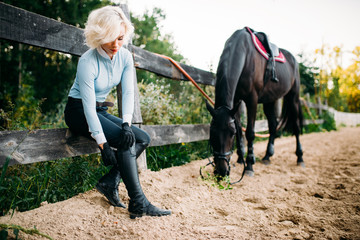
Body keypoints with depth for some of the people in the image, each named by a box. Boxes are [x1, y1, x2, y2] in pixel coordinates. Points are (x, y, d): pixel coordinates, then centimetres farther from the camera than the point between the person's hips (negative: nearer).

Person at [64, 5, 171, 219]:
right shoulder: (88, 62, -24)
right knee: (126, 140, -27)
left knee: (143, 138, -8)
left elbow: (128, 92, -9)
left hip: (101, 110, 7)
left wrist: (126, 123, -25)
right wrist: (103, 144, -29)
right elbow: (88, 105, -26)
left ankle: (110, 182, -9)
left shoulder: (125, 57, -5)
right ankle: (138, 203, -24)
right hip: (79, 111, -7)